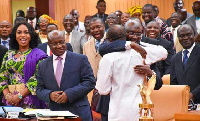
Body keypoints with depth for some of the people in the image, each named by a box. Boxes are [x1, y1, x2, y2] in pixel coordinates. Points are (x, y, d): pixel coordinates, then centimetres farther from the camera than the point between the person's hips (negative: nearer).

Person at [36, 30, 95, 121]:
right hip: (55, 113, 2)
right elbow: (39, 90, 12)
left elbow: (90, 82, -4)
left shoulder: (80, 59, 1)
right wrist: (49, 94, -11)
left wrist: (69, 94, -14)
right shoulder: (43, 65, 11)